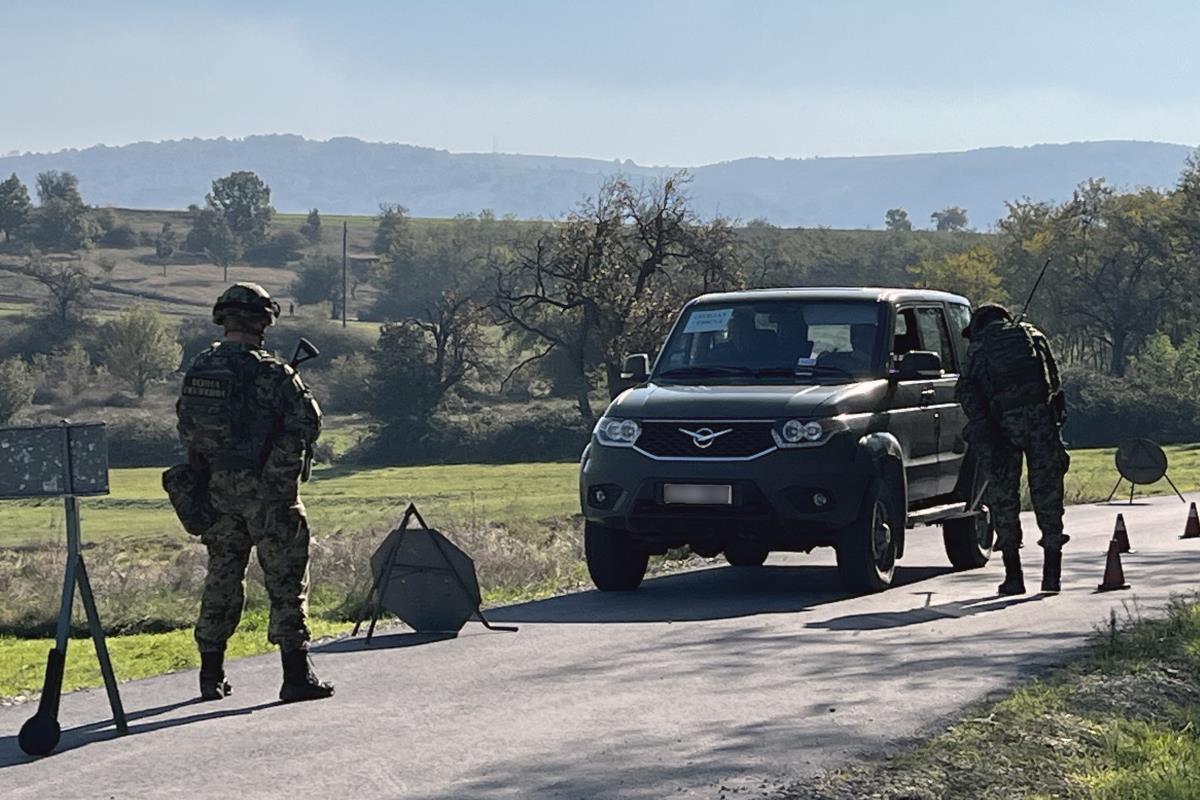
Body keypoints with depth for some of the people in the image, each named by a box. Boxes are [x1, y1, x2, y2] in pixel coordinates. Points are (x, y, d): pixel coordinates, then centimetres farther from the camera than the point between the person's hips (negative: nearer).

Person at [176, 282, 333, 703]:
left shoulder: (198, 370, 5)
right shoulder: (269, 372, -15)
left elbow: (186, 427, 12)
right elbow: (307, 421, -12)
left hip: (217, 488, 6)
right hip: (265, 489, -6)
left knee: (221, 577, 14)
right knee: (285, 578, 0)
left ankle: (211, 675, 18)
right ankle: (296, 675, -3)